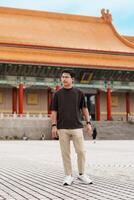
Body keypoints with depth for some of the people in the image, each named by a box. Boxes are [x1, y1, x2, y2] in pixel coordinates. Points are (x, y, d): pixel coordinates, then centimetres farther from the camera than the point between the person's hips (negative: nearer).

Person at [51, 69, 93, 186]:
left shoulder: (79, 93, 7)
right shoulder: (57, 94, 7)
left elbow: (84, 109, 10)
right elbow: (54, 111, 6)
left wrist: (88, 123, 3)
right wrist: (54, 125, -4)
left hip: (77, 127, 0)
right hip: (62, 128, 0)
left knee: (81, 151, -2)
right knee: (65, 153, 3)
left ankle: (82, 174, 15)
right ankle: (68, 176, 12)